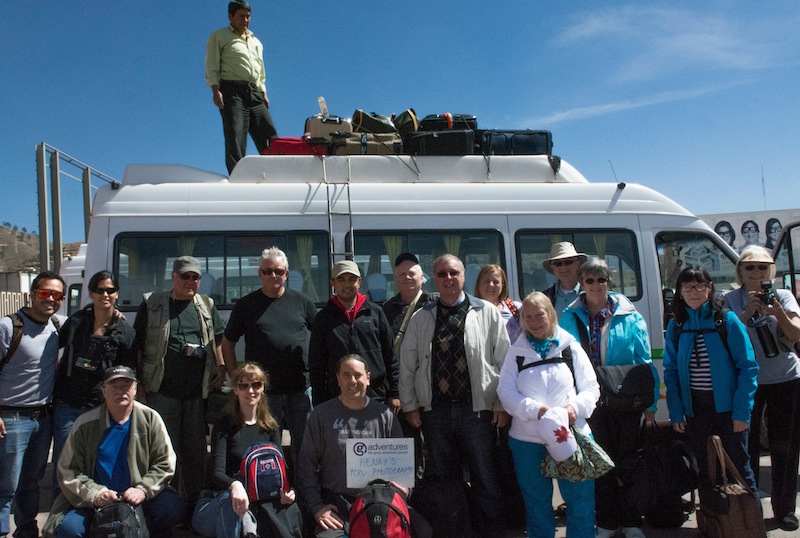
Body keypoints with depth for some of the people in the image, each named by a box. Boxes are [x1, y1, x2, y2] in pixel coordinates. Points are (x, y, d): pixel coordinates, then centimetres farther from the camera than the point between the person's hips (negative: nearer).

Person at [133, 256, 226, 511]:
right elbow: (137, 345, 3)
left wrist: (221, 368, 9)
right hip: (162, 392, -3)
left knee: (195, 451, 10)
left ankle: (194, 505, 22)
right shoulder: (152, 304, 2)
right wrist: (138, 382, -1)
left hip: (197, 393, 3)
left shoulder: (207, 306, 12)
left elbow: (217, 339, 21)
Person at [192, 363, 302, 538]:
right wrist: (234, 484, -34)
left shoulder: (271, 427, 11)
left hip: (263, 500, 2)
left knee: (291, 510, -30)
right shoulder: (225, 425, -1)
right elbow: (217, 473, -11)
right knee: (231, 498, -38)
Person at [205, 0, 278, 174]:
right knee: (235, 136, -16)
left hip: (255, 94, 5)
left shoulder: (256, 42, 29)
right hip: (232, 91, -5)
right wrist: (215, 90, -11)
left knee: (269, 136, -6)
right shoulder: (219, 36, 12)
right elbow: (211, 66, 3)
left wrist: (264, 94, 15)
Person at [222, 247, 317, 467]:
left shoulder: (302, 302, 6)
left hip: (300, 389, 0)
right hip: (263, 390, 0)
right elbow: (227, 343, 11)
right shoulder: (246, 305, 6)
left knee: (304, 444, 6)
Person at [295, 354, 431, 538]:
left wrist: (403, 490, -4)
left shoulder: (384, 415, 9)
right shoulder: (321, 415, 5)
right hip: (336, 504, -2)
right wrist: (316, 507, -4)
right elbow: (307, 466, 5)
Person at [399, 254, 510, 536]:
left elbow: (504, 361, 0)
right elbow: (407, 365, 9)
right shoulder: (420, 318, 6)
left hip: (477, 409, -2)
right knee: (444, 480, 13)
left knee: (485, 480, 7)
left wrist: (502, 403, -2)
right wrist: (410, 405, 6)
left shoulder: (487, 313, 0)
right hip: (434, 410, 2)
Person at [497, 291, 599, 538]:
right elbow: (506, 391, -3)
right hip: (528, 440, 1)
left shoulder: (571, 347, 5)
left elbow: (591, 387, 5)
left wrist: (575, 407, -15)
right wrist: (537, 410, -17)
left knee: (580, 498, 4)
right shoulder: (516, 352, 4)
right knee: (536, 499, 13)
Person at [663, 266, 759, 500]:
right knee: (704, 470, 13)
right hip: (694, 408, 3)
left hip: (727, 406, -3)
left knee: (739, 467, 5)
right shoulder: (675, 326, 4)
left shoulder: (727, 320, -5)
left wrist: (742, 411, -13)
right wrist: (676, 413, -2)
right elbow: (671, 371, 5)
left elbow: (747, 367, -7)